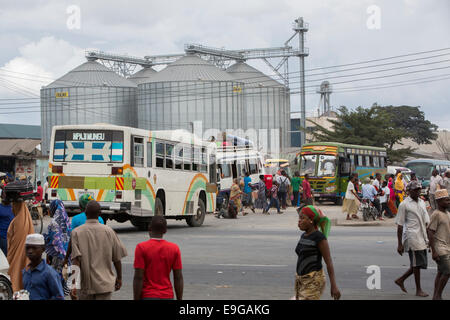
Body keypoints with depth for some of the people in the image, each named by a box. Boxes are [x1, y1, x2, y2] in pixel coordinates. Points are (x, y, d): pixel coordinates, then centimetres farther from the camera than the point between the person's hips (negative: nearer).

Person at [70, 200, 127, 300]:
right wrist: (119, 278, 16)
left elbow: (76, 259, -14)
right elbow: (117, 258, 2)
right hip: (105, 284, 0)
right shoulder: (109, 231, -3)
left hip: (85, 284, 0)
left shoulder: (76, 233, -5)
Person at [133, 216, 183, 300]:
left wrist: (136, 299, -7)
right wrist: (179, 299, 8)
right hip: (167, 297, 3)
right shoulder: (174, 249, 0)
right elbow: (178, 278, 0)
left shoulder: (141, 248, -9)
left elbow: (138, 277, -12)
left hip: (147, 297, -3)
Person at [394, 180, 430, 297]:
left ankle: (401, 280, 23)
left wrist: (428, 239, 16)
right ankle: (418, 290, 8)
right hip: (412, 238, -7)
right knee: (417, 263, -3)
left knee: (421, 263, 9)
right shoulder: (404, 204, -6)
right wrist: (400, 244, -10)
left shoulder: (422, 203, 15)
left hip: (422, 238, 7)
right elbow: (400, 225, -7)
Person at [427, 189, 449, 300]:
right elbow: (430, 233, -17)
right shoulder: (436, 215, -14)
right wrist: (434, 251, -20)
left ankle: (436, 297, 11)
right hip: (440, 249, -9)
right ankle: (438, 296, -3)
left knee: (441, 272, 8)